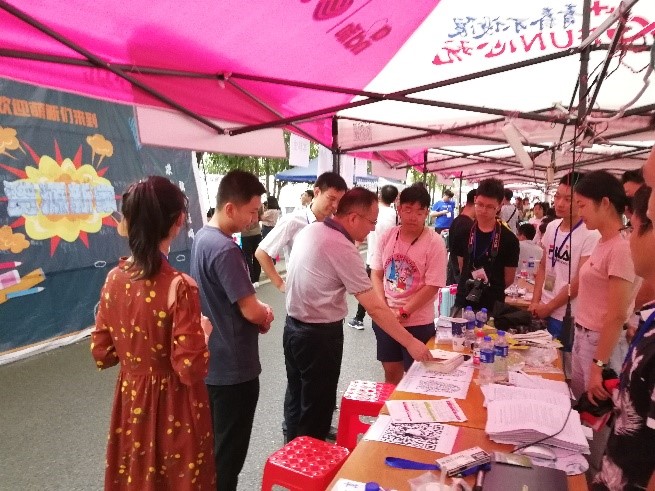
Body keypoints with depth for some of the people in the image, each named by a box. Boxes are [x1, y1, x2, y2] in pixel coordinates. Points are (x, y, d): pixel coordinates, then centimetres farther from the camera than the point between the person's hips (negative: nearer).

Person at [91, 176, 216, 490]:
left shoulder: (114, 279, -7)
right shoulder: (179, 286, -26)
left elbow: (102, 355, 2)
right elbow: (191, 370, -23)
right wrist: (203, 331, -7)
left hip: (130, 403, 5)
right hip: (174, 409, -5)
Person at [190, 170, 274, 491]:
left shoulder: (203, 237, 5)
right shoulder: (225, 249, -26)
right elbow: (251, 312, -25)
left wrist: (257, 309, 0)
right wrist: (266, 315, -3)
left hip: (211, 363, 9)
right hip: (233, 369, -9)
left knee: (213, 444, 25)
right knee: (229, 451, 10)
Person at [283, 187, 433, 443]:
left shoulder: (309, 230, 1)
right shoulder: (343, 249, -24)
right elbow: (374, 308, -23)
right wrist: (411, 342, -16)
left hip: (293, 325, 9)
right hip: (320, 335, -9)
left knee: (297, 397, 24)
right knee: (317, 405, 10)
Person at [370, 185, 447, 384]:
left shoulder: (434, 243, -13)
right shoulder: (387, 237, -1)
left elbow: (432, 286, -15)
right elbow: (376, 273, 5)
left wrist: (402, 313, -16)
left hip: (418, 322, -3)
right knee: (391, 371, 18)